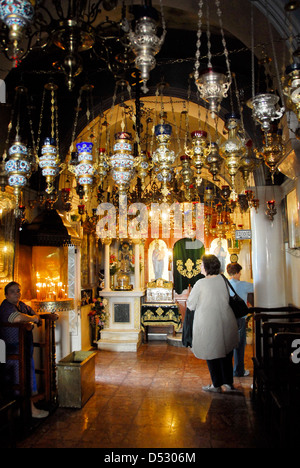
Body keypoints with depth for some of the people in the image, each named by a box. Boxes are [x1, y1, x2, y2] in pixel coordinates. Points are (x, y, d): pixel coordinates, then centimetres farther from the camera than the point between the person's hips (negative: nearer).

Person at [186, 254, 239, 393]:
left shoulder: (200, 284, -15)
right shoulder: (222, 280, 0)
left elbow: (190, 305, -6)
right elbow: (226, 299, 11)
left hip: (208, 322, -5)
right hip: (226, 321, 5)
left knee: (212, 353, 10)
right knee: (226, 354, 16)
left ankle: (216, 384, 19)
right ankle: (228, 383, 22)